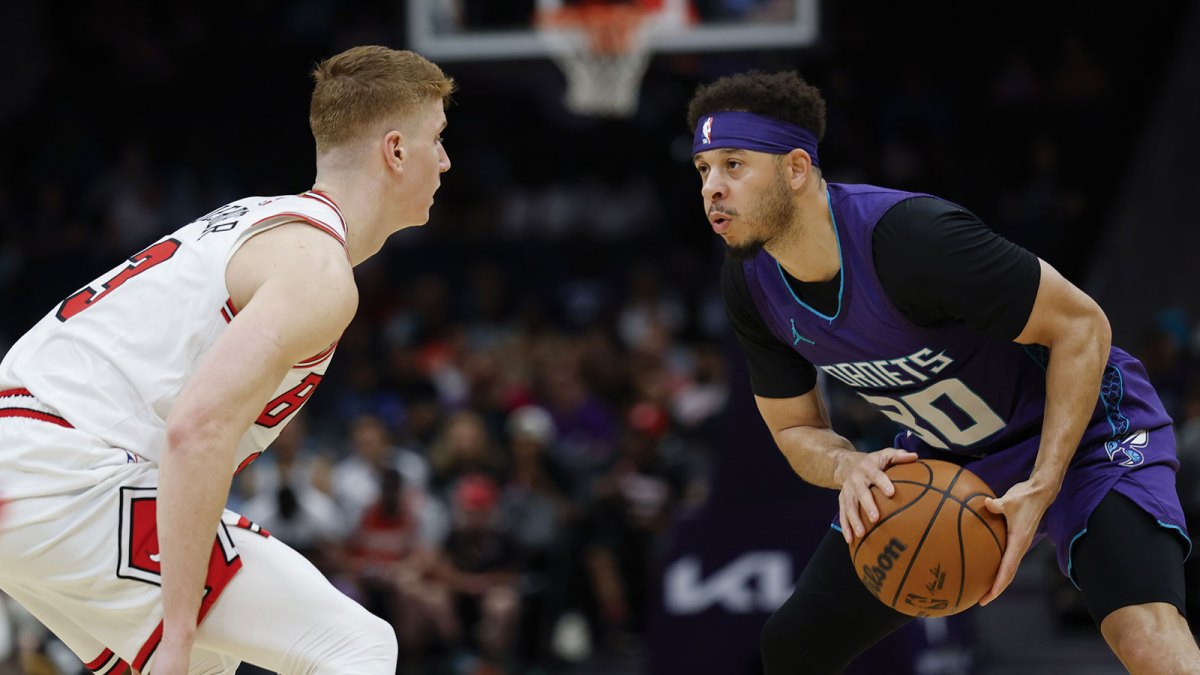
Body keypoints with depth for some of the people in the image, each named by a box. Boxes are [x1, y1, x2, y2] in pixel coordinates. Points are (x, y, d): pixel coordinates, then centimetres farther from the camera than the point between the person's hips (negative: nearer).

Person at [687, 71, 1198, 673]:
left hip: (1078, 427, -7)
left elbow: (1081, 327, -25)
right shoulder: (749, 284, -10)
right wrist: (850, 469, -24)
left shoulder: (911, 236, -33)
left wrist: (1041, 488, -32)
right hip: (942, 456, 7)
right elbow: (795, 430, 2)